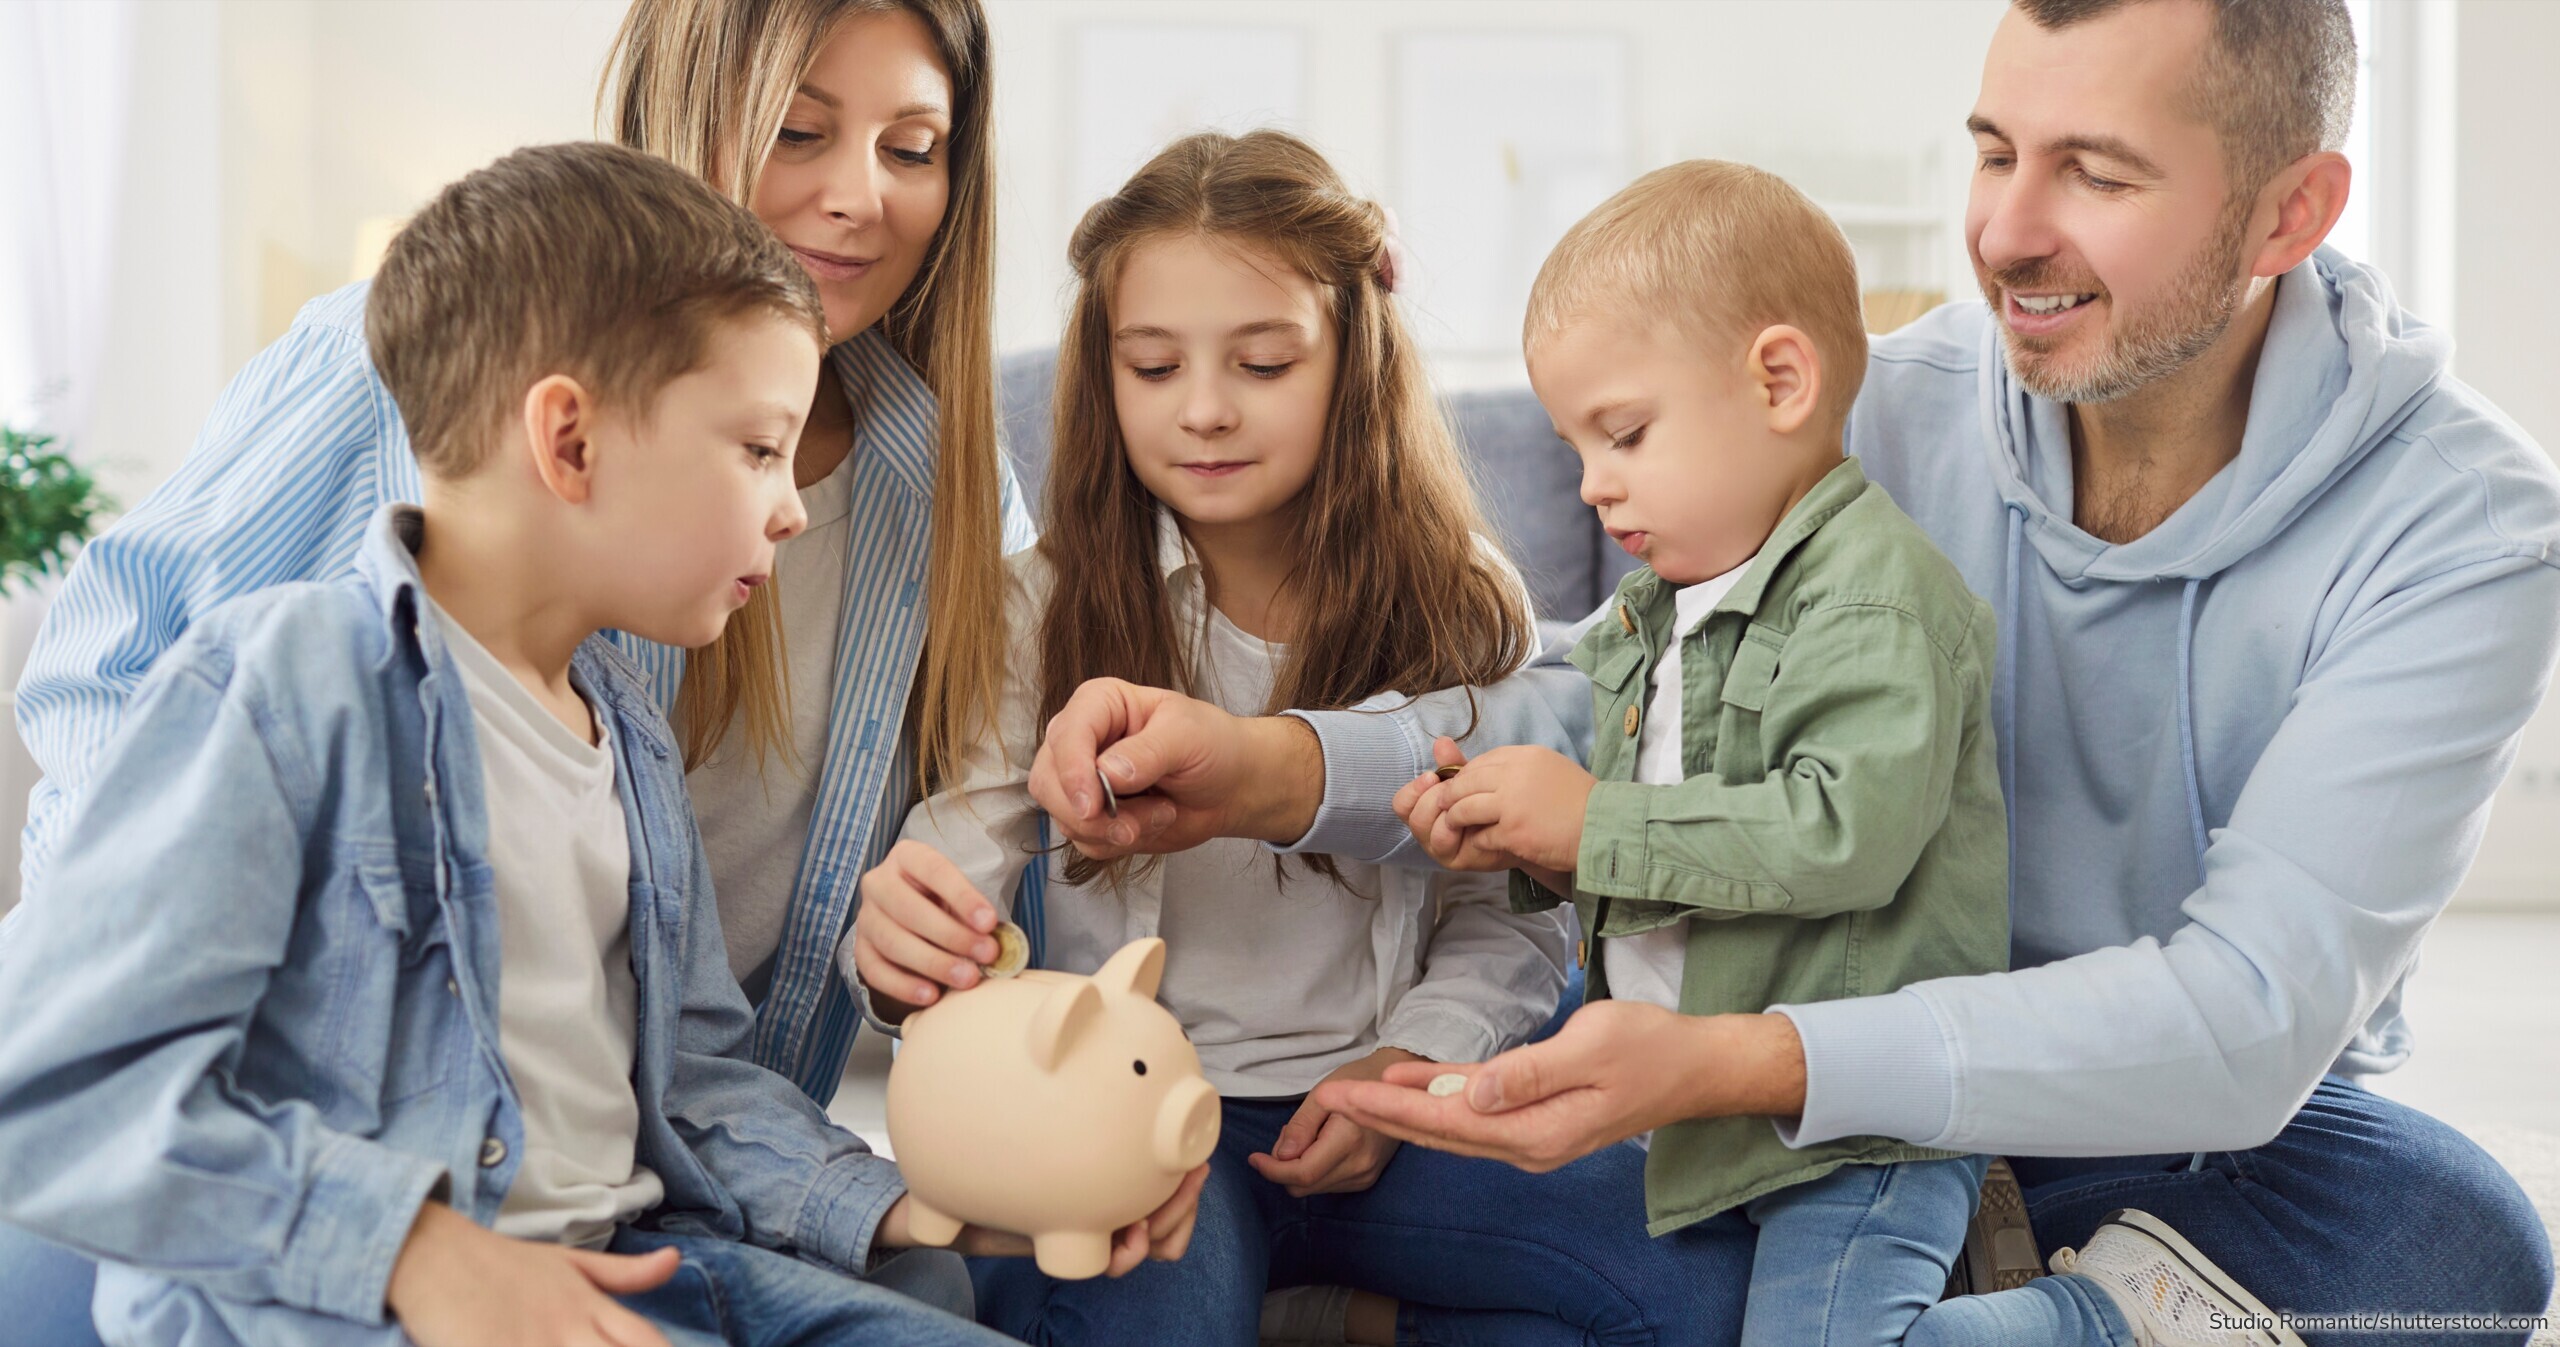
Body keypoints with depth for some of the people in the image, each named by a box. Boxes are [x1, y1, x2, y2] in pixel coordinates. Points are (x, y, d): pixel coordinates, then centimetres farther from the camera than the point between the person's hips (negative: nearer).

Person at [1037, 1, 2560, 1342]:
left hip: (2235, 1108, -2)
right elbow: (1619, 706, -9)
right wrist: (1276, 767, -32)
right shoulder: (1899, 412, -7)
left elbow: (2254, 1011, -29)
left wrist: (1723, 1064, -43)